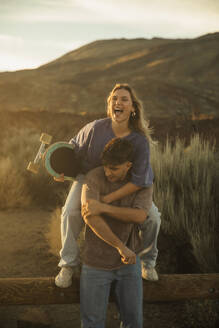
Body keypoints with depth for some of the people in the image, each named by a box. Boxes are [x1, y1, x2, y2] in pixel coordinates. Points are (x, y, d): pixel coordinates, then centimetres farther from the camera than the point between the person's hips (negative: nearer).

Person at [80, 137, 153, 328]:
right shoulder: (94, 178, -16)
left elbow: (140, 216, -24)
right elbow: (89, 216, -28)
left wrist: (103, 207, -33)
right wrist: (121, 247, -28)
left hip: (128, 262, 2)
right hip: (96, 262, -2)